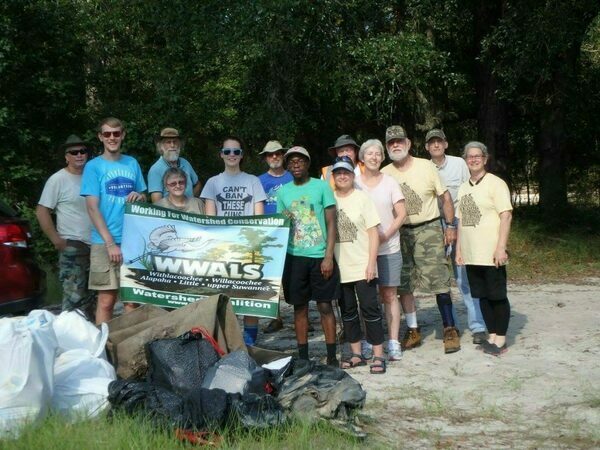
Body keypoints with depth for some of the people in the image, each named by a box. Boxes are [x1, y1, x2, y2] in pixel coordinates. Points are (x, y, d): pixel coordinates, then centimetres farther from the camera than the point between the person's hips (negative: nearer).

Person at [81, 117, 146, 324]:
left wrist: (139, 196, -6)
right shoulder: (93, 166, 0)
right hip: (105, 243, -4)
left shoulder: (132, 163, 11)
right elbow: (92, 208, -7)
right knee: (107, 300, -2)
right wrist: (110, 243, -15)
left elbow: (144, 198, 20)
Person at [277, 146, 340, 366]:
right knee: (299, 307, 8)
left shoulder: (321, 187, -1)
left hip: (320, 256, -3)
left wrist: (328, 257, -9)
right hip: (294, 257, 3)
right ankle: (302, 356, 17)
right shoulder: (283, 191, 9)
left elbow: (331, 223, -3)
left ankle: (332, 356, 8)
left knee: (325, 306, 0)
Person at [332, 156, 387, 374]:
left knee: (370, 309, -2)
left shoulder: (362, 198, -3)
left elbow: (373, 233, -5)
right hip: (339, 267, 4)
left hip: (362, 266, -4)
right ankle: (356, 353, 21)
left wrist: (371, 263, -12)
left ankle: (378, 355, 3)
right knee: (347, 311, 11)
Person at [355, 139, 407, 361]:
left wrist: (386, 235, -11)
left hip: (389, 247, 0)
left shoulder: (390, 182, 4)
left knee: (389, 295, 2)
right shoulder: (354, 182, 4)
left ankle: (394, 342, 6)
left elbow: (401, 214, 1)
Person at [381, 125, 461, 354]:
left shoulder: (426, 166, -4)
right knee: (403, 284, 6)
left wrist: (450, 226, -2)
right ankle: (413, 330, 18)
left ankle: (450, 329, 3)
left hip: (429, 229, -3)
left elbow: (445, 197, 1)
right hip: (400, 233, 3)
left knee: (439, 280, -8)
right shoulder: (384, 174, 2)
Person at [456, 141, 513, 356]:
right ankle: (492, 336, 21)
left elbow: (506, 216, -12)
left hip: (491, 254, -6)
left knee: (497, 296, 2)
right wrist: (458, 249, 12)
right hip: (471, 255, 6)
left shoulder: (495, 184, -6)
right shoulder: (463, 188, 13)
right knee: (483, 296, 11)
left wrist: (501, 247, -18)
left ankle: (500, 339, 11)